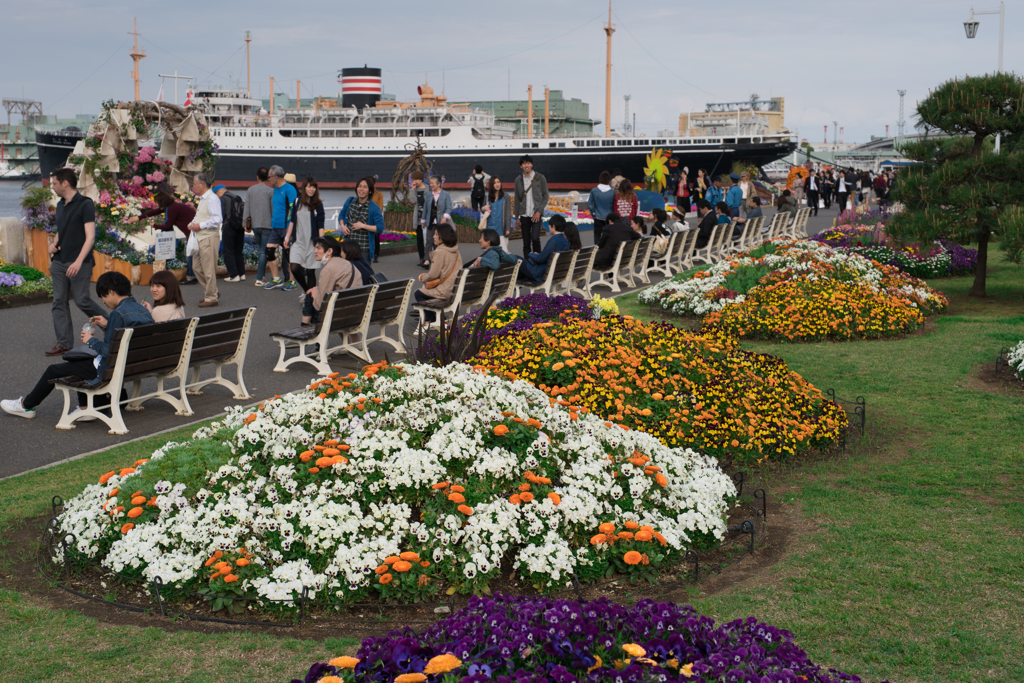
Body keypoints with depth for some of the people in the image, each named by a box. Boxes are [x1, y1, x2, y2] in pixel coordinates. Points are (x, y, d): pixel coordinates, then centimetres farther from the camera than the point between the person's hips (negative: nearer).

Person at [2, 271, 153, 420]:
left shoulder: (118, 314, -24)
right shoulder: (141, 309, 3)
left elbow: (108, 350, -25)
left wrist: (91, 340, -10)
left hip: (109, 369, -9)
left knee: (53, 370, 11)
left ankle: (26, 405, 33)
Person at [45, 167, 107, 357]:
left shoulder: (85, 204, -10)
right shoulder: (60, 205, 15)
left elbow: (90, 236, -15)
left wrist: (78, 261, -24)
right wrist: (54, 244, 5)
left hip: (79, 263, -7)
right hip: (59, 261, 7)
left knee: (82, 300, -7)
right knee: (59, 302, 2)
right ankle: (63, 343, 5)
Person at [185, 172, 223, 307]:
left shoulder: (212, 199, -14)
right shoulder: (202, 199, 18)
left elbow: (217, 220, -22)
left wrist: (200, 226, -18)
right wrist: (193, 224, 11)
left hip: (209, 238, -10)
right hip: (201, 238, 10)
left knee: (209, 269, -4)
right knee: (197, 267, 13)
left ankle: (211, 298, 5)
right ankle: (211, 292, 23)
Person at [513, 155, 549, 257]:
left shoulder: (540, 178, 0)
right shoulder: (518, 180, 8)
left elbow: (545, 196, 1)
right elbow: (517, 199, 13)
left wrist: (539, 211, -10)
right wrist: (517, 217, 9)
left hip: (536, 214, -3)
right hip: (524, 215, 3)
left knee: (535, 238, -19)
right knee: (526, 242, 4)